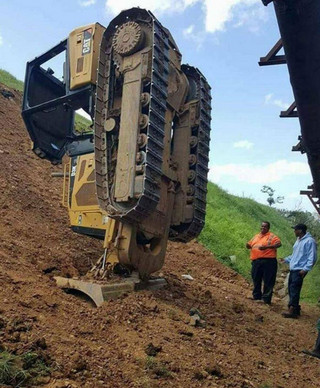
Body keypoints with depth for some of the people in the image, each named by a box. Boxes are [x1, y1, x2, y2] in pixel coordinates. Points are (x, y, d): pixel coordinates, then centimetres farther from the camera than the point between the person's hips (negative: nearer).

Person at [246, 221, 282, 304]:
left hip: (268, 261, -6)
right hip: (256, 262, 6)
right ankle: (256, 297, 24)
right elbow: (249, 245, 28)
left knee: (268, 281, -4)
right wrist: (248, 245, 1)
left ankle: (266, 299, 2)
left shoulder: (272, 236, 0)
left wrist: (266, 247, -25)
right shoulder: (256, 236, 20)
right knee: (256, 280, 12)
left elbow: (279, 243, -16)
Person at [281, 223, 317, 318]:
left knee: (294, 289, -13)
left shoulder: (309, 241, -12)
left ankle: (292, 311, -12)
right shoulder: (298, 240, 17)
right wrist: (286, 259, 24)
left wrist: (305, 269, -21)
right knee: (291, 289, 12)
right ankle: (295, 307, 23)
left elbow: (312, 257, -16)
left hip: (300, 270, -9)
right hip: (293, 269, 9)